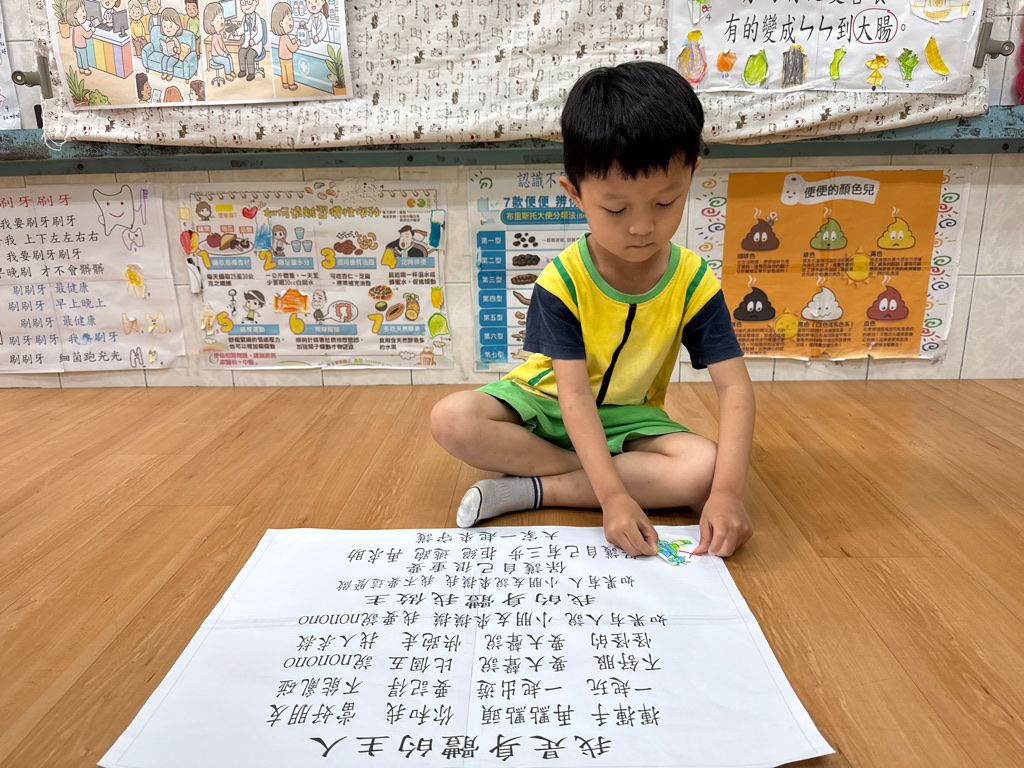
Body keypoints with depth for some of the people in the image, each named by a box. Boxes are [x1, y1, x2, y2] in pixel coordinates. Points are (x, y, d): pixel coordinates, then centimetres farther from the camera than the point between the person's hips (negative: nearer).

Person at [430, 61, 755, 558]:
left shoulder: (693, 282, -13)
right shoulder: (562, 281, -20)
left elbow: (734, 388, -18)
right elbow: (575, 394, -26)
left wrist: (728, 491, -34)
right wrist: (613, 495, -37)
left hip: (629, 416, 1)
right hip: (546, 405, 0)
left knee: (705, 468, -28)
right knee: (451, 420, -27)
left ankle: (532, 490, -22)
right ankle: (636, 476, -19)